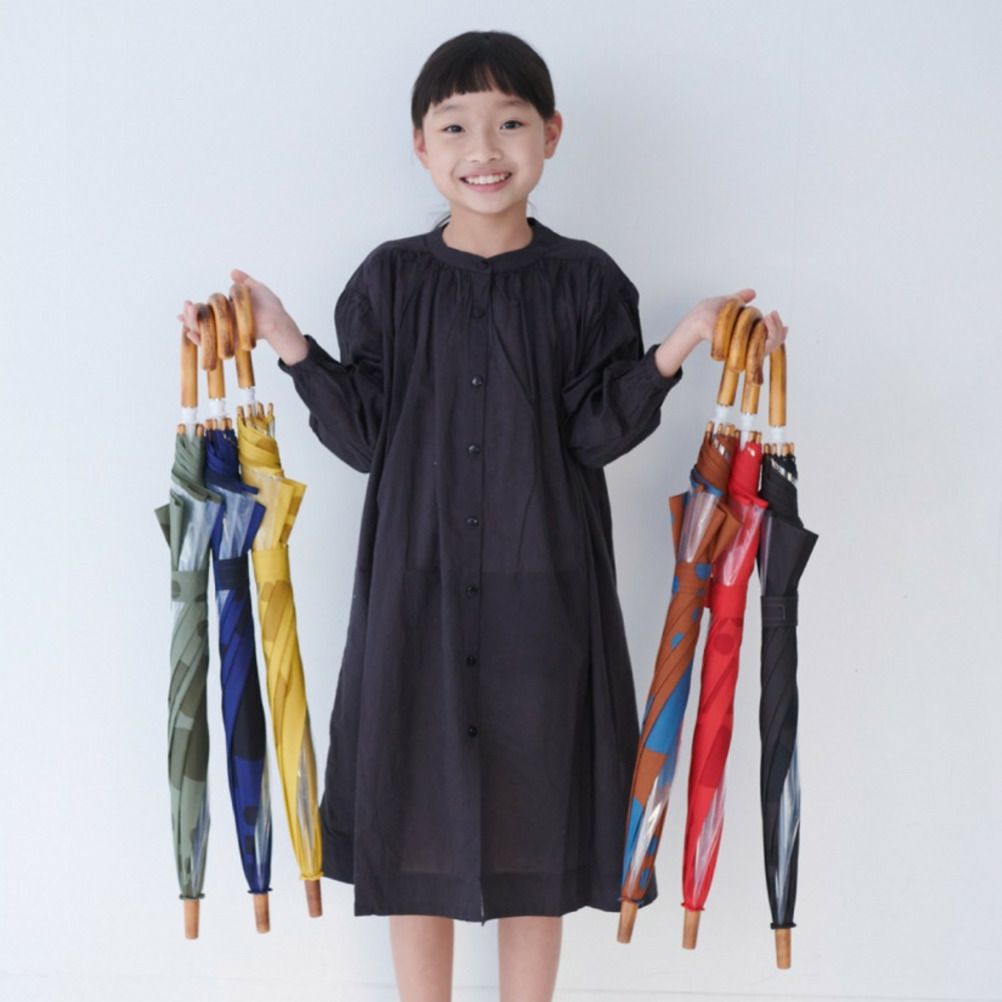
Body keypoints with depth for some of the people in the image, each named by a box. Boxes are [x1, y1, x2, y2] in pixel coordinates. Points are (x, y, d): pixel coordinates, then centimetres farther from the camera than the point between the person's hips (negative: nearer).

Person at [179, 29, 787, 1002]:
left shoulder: (585, 281, 1)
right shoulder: (389, 280, 3)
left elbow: (596, 432, -4)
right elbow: (365, 436, 0)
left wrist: (677, 348, -14)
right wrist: (291, 348, -9)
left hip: (542, 590, 0)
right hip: (416, 586, 1)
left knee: (535, 821, 9)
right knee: (416, 821, 9)